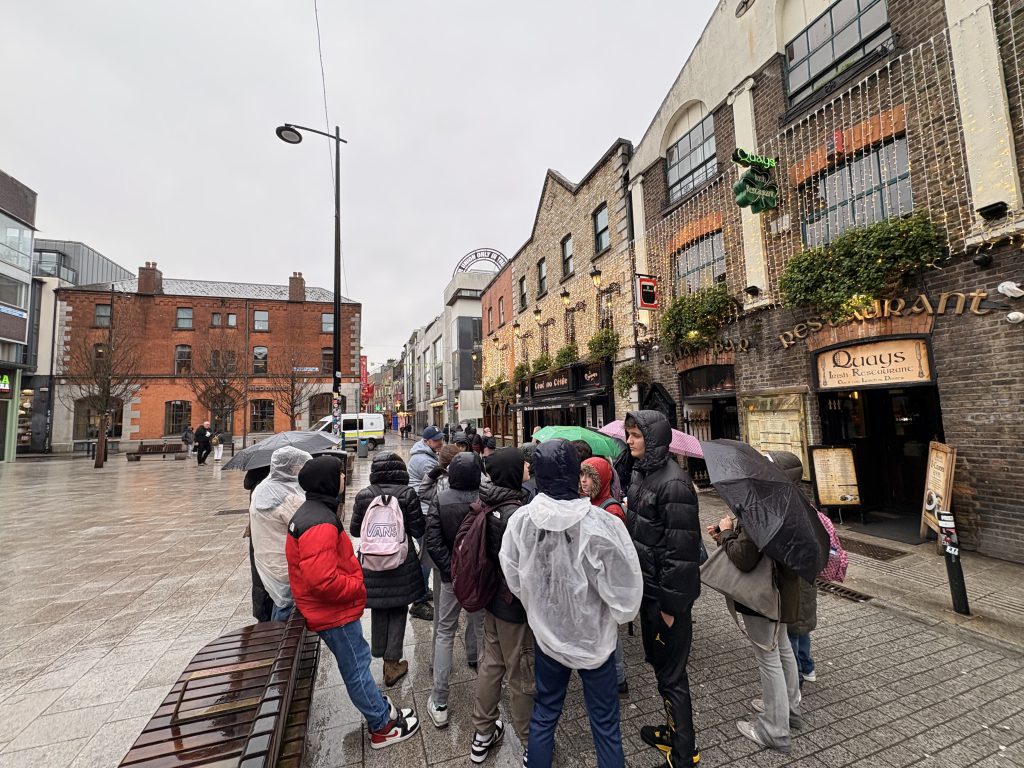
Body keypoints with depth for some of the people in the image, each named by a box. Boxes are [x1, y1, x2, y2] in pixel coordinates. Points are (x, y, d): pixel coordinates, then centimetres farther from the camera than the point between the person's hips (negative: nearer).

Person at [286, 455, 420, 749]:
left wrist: (353, 577, 11)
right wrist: (357, 586, -19)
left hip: (330, 610, 10)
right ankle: (382, 727, 25)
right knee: (356, 669, 8)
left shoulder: (309, 512, 5)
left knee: (358, 660, 22)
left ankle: (379, 708, 40)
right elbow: (323, 580, -34)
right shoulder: (320, 524, -30)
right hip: (334, 614, -10)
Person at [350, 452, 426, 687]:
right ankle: (392, 663, 23)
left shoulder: (363, 495, -8)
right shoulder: (407, 494, -15)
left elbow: (354, 530, 4)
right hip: (401, 561, -2)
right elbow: (418, 531, -10)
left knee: (378, 609, 21)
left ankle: (380, 654, 37)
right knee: (398, 611, 14)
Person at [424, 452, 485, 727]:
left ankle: (439, 704, 17)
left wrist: (449, 568, -10)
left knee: (445, 633, 14)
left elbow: (432, 540, -16)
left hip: (451, 574, 0)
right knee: (480, 625, 26)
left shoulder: (440, 499, -15)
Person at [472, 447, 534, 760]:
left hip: (492, 598, 8)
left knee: (490, 664, 23)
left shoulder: (487, 505, -5)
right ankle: (532, 743, 34)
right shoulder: (515, 514, -29)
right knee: (521, 676, 13)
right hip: (514, 604, -7)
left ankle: (483, 734, 42)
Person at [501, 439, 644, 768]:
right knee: (604, 721, 21)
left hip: (547, 633, 2)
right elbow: (625, 590, -19)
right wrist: (618, 615, 3)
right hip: (594, 636, -2)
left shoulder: (521, 520, -20)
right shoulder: (601, 524, -29)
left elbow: (514, 579, -6)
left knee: (544, 713, 25)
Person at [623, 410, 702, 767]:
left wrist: (671, 604, -19)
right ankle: (674, 730, 44)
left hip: (667, 594, -8)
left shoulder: (674, 483, -24)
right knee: (658, 663, 24)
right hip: (647, 588, 8)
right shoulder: (639, 474, 3)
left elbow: (681, 549, -24)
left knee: (672, 674, 9)